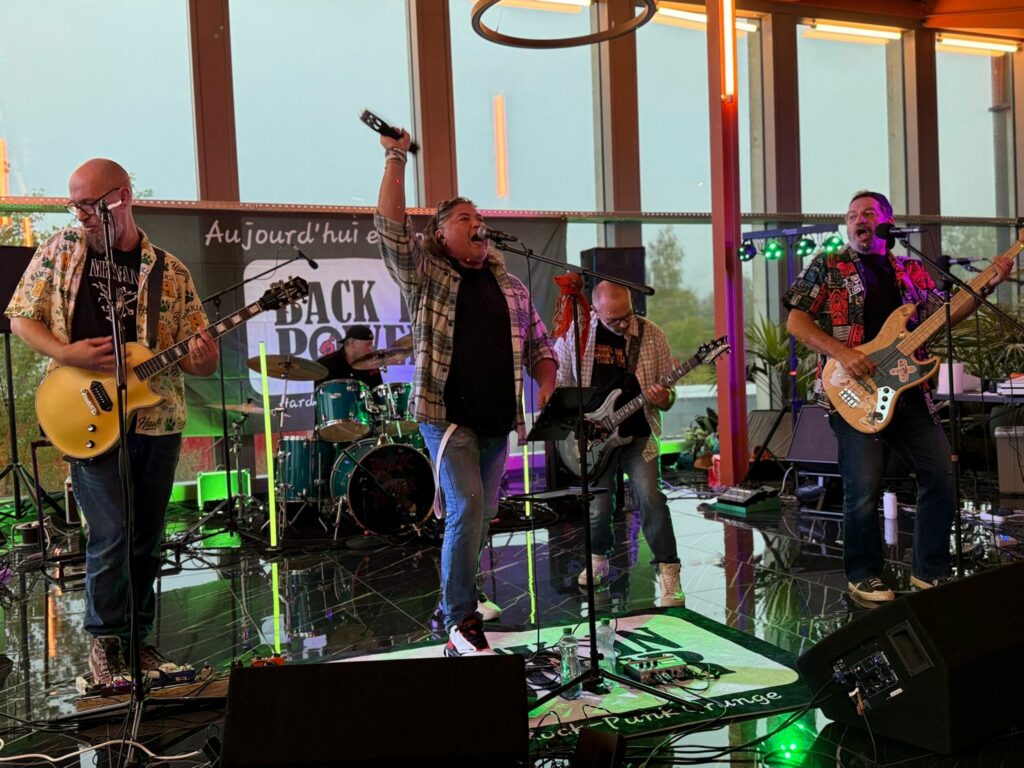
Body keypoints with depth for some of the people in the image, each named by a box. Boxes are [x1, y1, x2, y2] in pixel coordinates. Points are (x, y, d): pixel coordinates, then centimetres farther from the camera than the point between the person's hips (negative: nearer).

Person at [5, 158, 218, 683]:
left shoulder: (169, 271, 4)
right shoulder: (62, 250, 4)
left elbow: (202, 355, 4)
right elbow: (22, 318, 6)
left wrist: (202, 359, -20)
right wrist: (67, 354, -12)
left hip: (156, 419, 2)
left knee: (148, 539, 10)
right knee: (111, 533, -10)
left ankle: (137, 637, 27)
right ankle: (104, 639, 11)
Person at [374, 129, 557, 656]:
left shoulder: (510, 287, 15)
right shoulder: (424, 274, 3)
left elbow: (538, 346, 18)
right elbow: (391, 226, -11)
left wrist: (546, 387, 1)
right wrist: (395, 159, -14)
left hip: (499, 421, 5)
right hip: (446, 417, -5)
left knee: (481, 516, 9)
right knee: (467, 506, -18)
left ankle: (457, 602, 27)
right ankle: (461, 624, -11)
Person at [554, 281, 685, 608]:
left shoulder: (652, 335, -4)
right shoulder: (575, 332, -5)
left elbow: (667, 393, 2)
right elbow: (559, 381, 6)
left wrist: (663, 399, -22)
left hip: (638, 434, 0)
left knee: (650, 497, -20)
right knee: (598, 509, -1)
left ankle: (668, 573, -10)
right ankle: (598, 558, 31)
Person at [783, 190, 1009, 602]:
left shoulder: (911, 272, 18)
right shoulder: (826, 268, 4)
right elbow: (796, 322, -3)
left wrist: (986, 287, 3)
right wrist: (841, 352, -16)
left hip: (909, 392, 5)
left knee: (941, 475, 4)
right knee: (863, 490, -9)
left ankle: (929, 572, 19)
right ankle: (864, 577, 11)